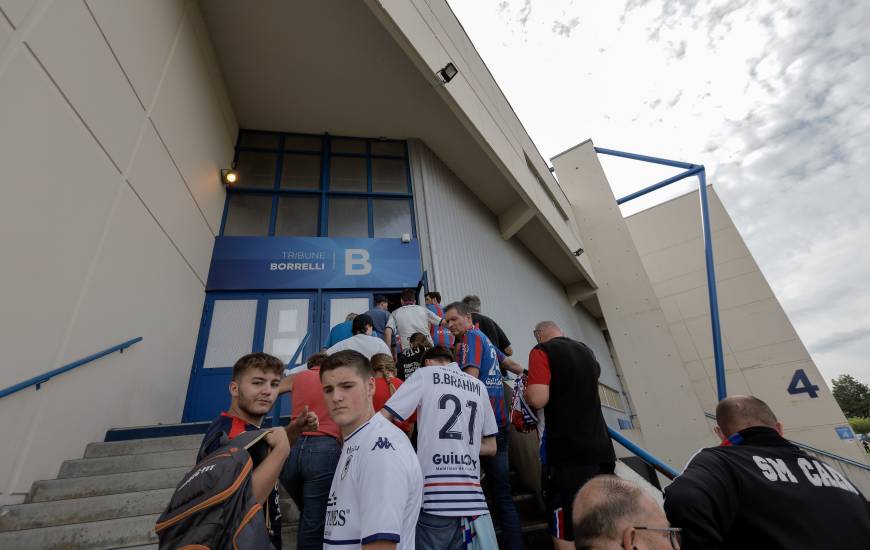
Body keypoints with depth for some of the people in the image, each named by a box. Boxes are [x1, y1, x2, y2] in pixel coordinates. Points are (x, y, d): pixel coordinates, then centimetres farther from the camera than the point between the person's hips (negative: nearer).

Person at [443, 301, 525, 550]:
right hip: (499, 421, 8)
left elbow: (470, 377, -18)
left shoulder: (470, 337, -7)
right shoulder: (484, 338, 16)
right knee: (503, 494, 11)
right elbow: (507, 362, 30)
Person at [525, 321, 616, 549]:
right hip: (600, 447, 7)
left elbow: (538, 399, -19)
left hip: (566, 451, -7)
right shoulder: (587, 351, 14)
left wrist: (526, 390, 1)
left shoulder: (542, 351, -8)